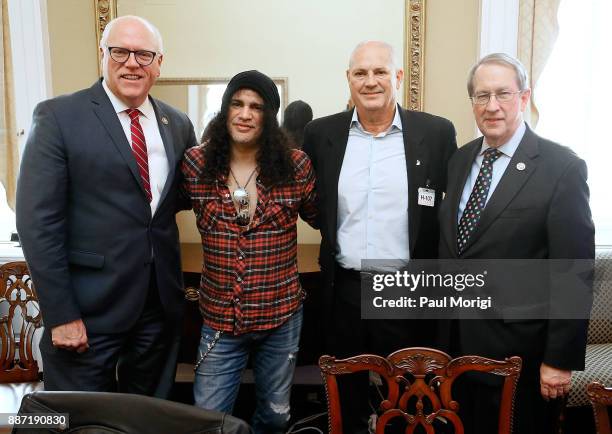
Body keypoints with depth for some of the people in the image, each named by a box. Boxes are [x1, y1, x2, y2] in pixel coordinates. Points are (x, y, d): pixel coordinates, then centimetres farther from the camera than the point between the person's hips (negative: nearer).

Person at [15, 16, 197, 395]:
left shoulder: (178, 124, 7)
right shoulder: (59, 116, -7)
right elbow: (38, 221, -11)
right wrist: (60, 314, -14)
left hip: (161, 304, 5)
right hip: (89, 309, -4)